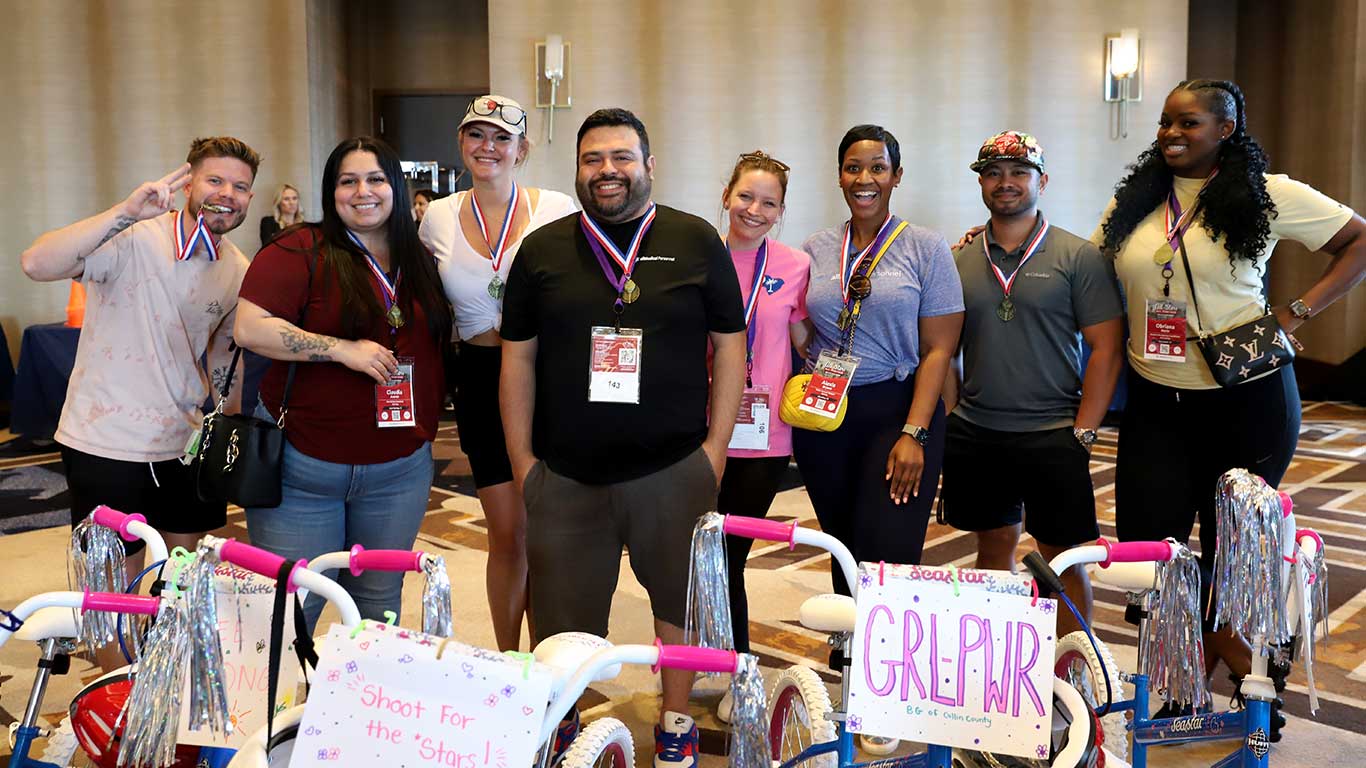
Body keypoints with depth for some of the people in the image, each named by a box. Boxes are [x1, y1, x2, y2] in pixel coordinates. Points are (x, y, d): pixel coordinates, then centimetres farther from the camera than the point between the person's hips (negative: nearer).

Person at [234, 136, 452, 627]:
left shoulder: (421, 261, 8)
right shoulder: (300, 251, -9)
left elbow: (438, 342, 19)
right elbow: (250, 328, -18)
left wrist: (427, 429, 7)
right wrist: (344, 349, -22)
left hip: (398, 470, 5)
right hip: (303, 467, -4)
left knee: (379, 605, 16)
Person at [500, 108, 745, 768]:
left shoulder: (696, 242, 2)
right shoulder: (542, 249, 5)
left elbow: (729, 345, 4)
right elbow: (518, 359, 7)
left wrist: (715, 447, -1)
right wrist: (522, 460, 2)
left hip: (674, 468, 0)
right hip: (564, 473, 1)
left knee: (679, 601, 13)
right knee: (562, 615, 8)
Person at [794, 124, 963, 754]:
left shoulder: (926, 249, -2)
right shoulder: (815, 250, 8)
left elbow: (937, 349, -5)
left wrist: (913, 434, -13)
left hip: (898, 413, -3)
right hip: (824, 419, 3)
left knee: (887, 554, -7)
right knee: (843, 549, 10)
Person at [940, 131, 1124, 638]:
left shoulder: (1079, 257, -2)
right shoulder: (957, 259, 7)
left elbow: (1106, 348, -4)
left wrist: (1082, 431, -9)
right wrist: (951, 421, 4)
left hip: (1053, 438, -3)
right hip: (974, 438, 3)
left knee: (1063, 558, 3)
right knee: (993, 545, 14)